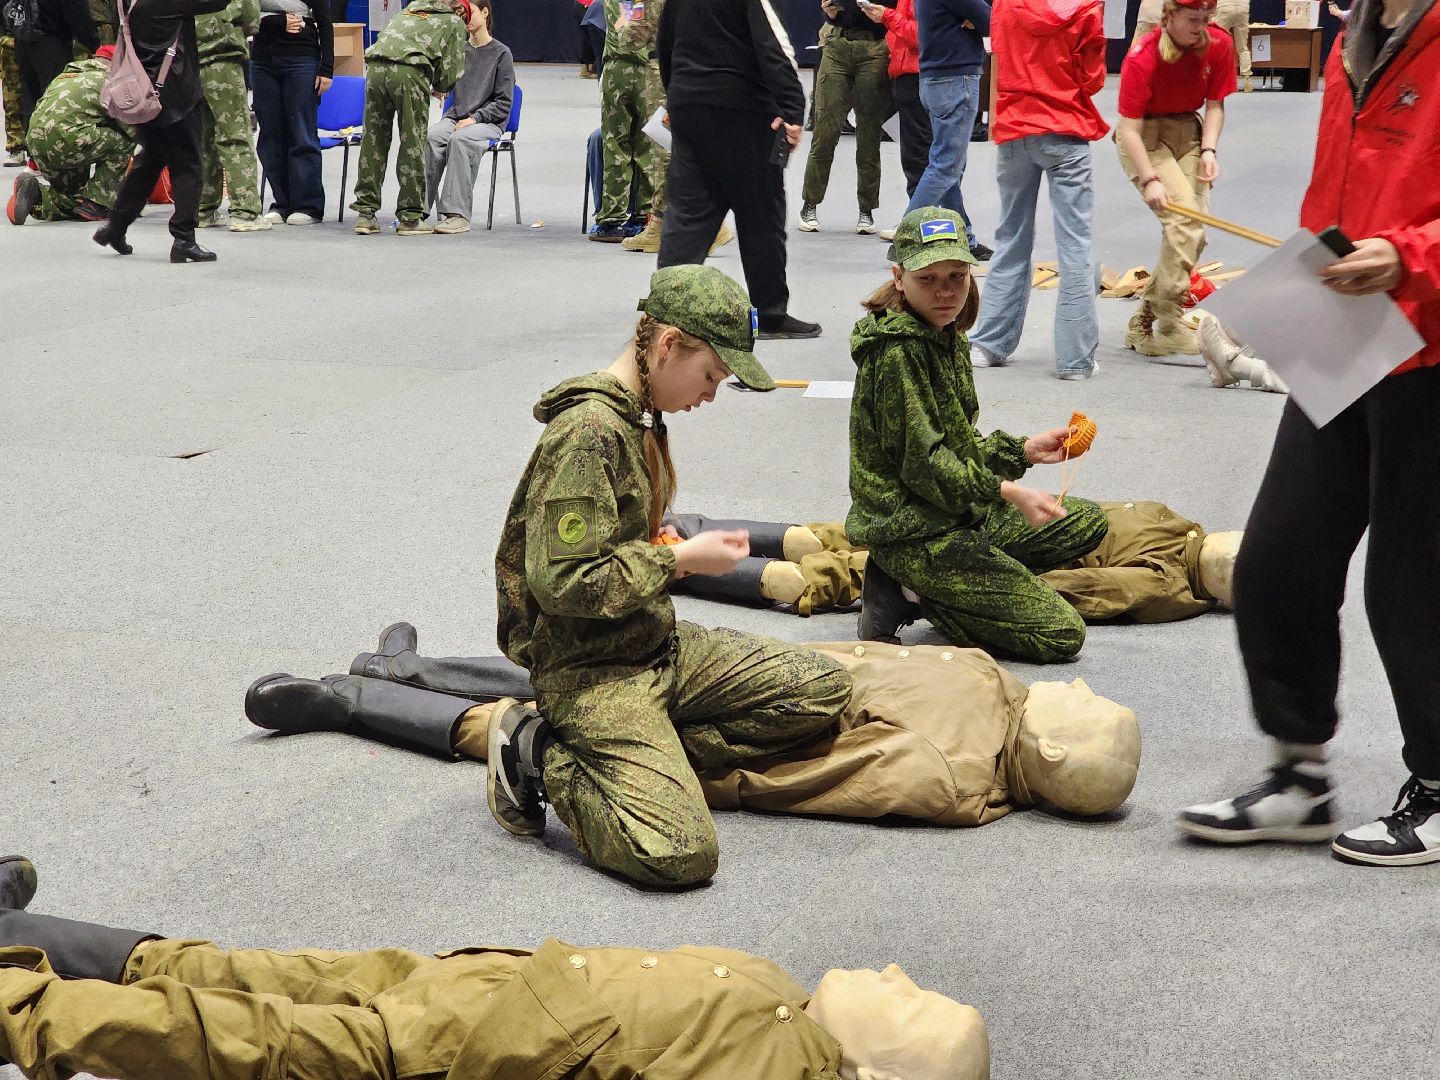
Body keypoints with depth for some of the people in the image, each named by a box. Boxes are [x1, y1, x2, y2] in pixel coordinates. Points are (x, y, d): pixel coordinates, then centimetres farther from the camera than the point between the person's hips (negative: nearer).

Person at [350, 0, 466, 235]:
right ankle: (410, 218, 5)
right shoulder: (455, 22, 19)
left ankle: (365, 213, 12)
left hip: (375, 66, 5)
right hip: (410, 72, -4)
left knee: (373, 141, 10)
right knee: (412, 144, 3)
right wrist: (437, 88, 33)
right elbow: (452, 71, 11)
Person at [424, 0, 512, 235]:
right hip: (455, 116, 4)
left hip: (489, 121, -4)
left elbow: (503, 102, -1)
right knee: (430, 136, -29)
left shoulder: (501, 53, 3)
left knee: (460, 139, -36)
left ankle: (458, 214, -38)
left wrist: (474, 118, -13)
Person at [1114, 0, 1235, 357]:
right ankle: (1169, 326, -18)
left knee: (1195, 231, -2)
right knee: (1183, 219, -22)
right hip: (1144, 136, -6)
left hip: (1188, 132, 6)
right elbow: (1129, 129, -22)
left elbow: (1215, 104, 2)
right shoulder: (1142, 58, -23)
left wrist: (1209, 149, -13)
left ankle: (1143, 324, 9)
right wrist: (1149, 179, -30)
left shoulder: (1219, 45, -9)